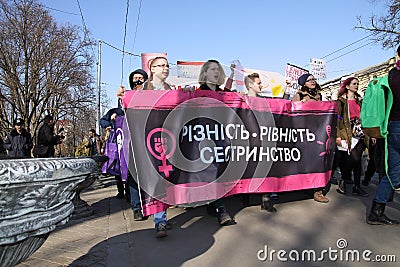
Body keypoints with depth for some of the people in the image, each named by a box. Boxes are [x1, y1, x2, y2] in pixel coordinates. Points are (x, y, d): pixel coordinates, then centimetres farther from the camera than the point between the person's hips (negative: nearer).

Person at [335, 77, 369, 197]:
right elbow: (338, 118, -4)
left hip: (360, 132, 5)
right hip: (348, 133, -5)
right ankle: (343, 180, 5)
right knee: (355, 159, -15)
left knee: (357, 159, 2)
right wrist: (338, 135, -12)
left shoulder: (359, 101, 19)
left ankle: (357, 187, 7)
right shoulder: (341, 101, 2)